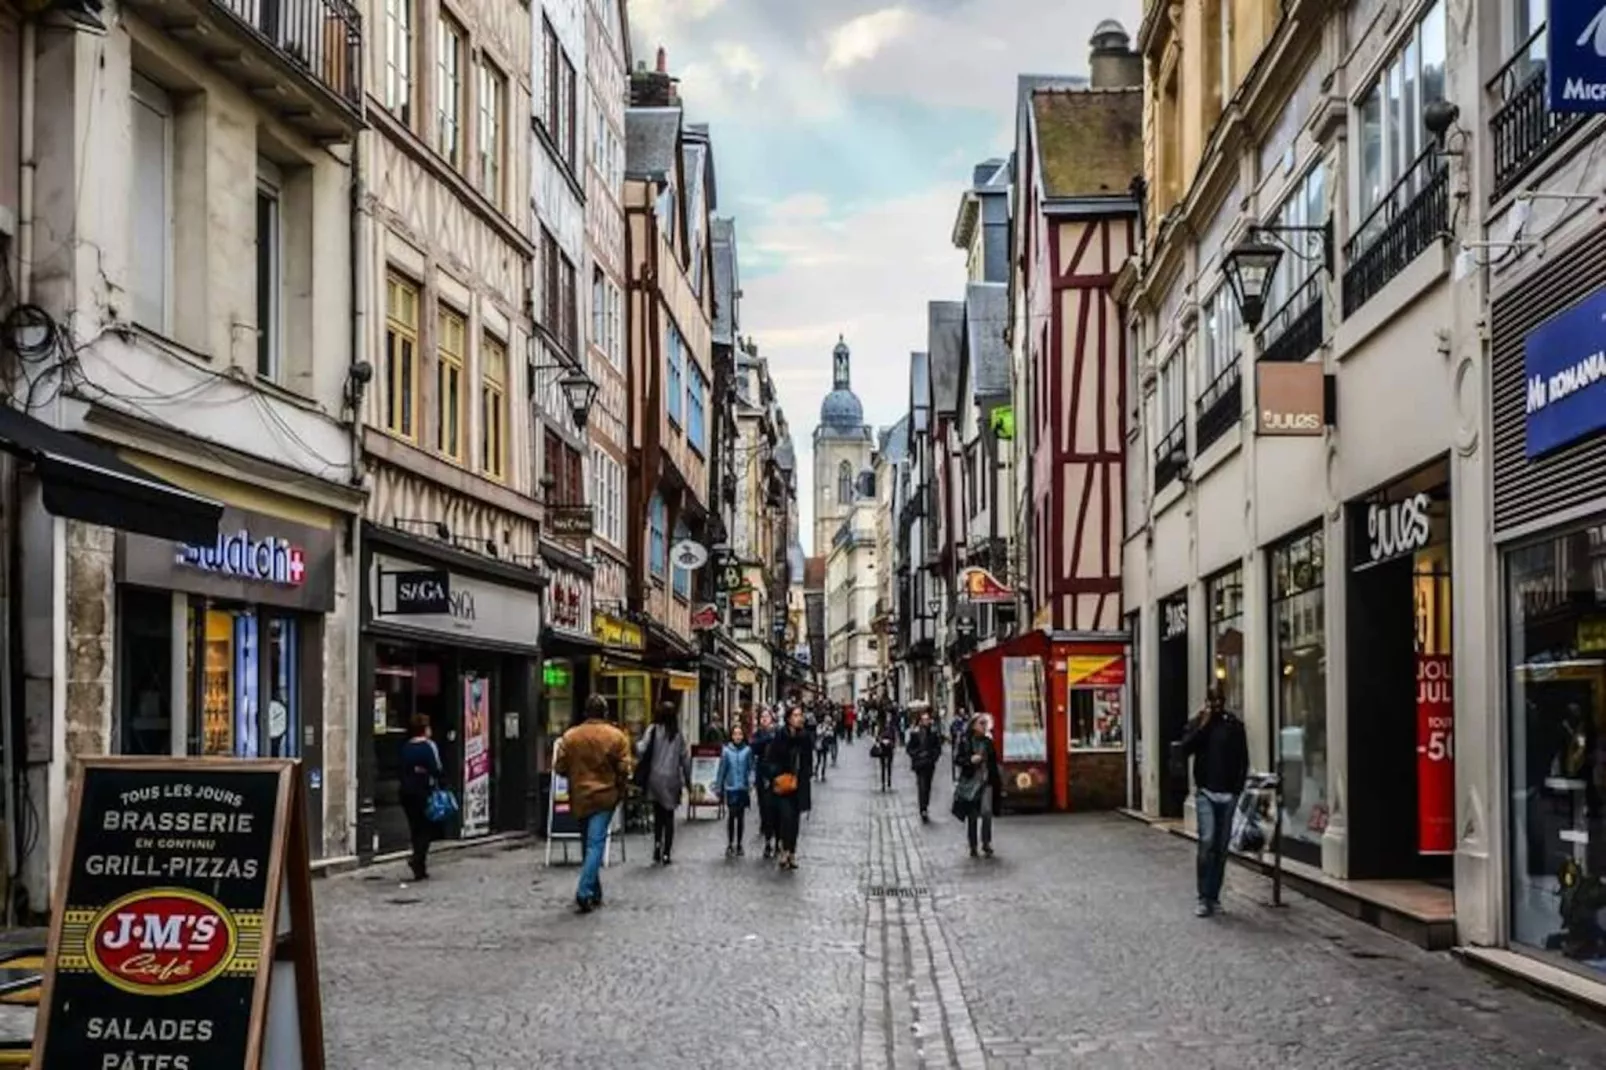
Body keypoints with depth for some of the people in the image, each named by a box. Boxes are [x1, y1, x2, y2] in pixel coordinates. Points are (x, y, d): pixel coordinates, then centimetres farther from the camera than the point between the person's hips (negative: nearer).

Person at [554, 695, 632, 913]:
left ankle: (595, 893, 21)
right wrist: (621, 790, 10)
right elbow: (623, 770, -7)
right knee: (596, 844, -5)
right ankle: (585, 892, -19)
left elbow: (560, 768, 0)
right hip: (604, 797, -3)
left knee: (590, 843, 15)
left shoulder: (570, 736, -1)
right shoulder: (617, 736, -6)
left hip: (579, 798, 3)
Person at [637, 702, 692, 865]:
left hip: (655, 778, 0)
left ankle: (657, 842, -4)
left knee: (658, 814, 14)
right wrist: (688, 780, 13)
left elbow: (642, 750, -15)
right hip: (672, 780, 0)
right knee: (669, 816, 8)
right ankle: (666, 853, 5)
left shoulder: (653, 730, -6)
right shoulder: (679, 734, -1)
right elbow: (685, 757, 2)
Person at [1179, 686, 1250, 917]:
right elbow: (1185, 749, -9)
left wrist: (1238, 788, -1)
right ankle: (1204, 898, -11)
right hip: (1205, 792, -1)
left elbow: (1243, 759, 6)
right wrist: (1202, 726, -13)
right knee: (1207, 841, -14)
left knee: (1221, 848, 5)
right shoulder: (1196, 723, 6)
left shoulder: (1235, 724, 5)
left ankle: (1214, 896, 13)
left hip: (1228, 794, 1)